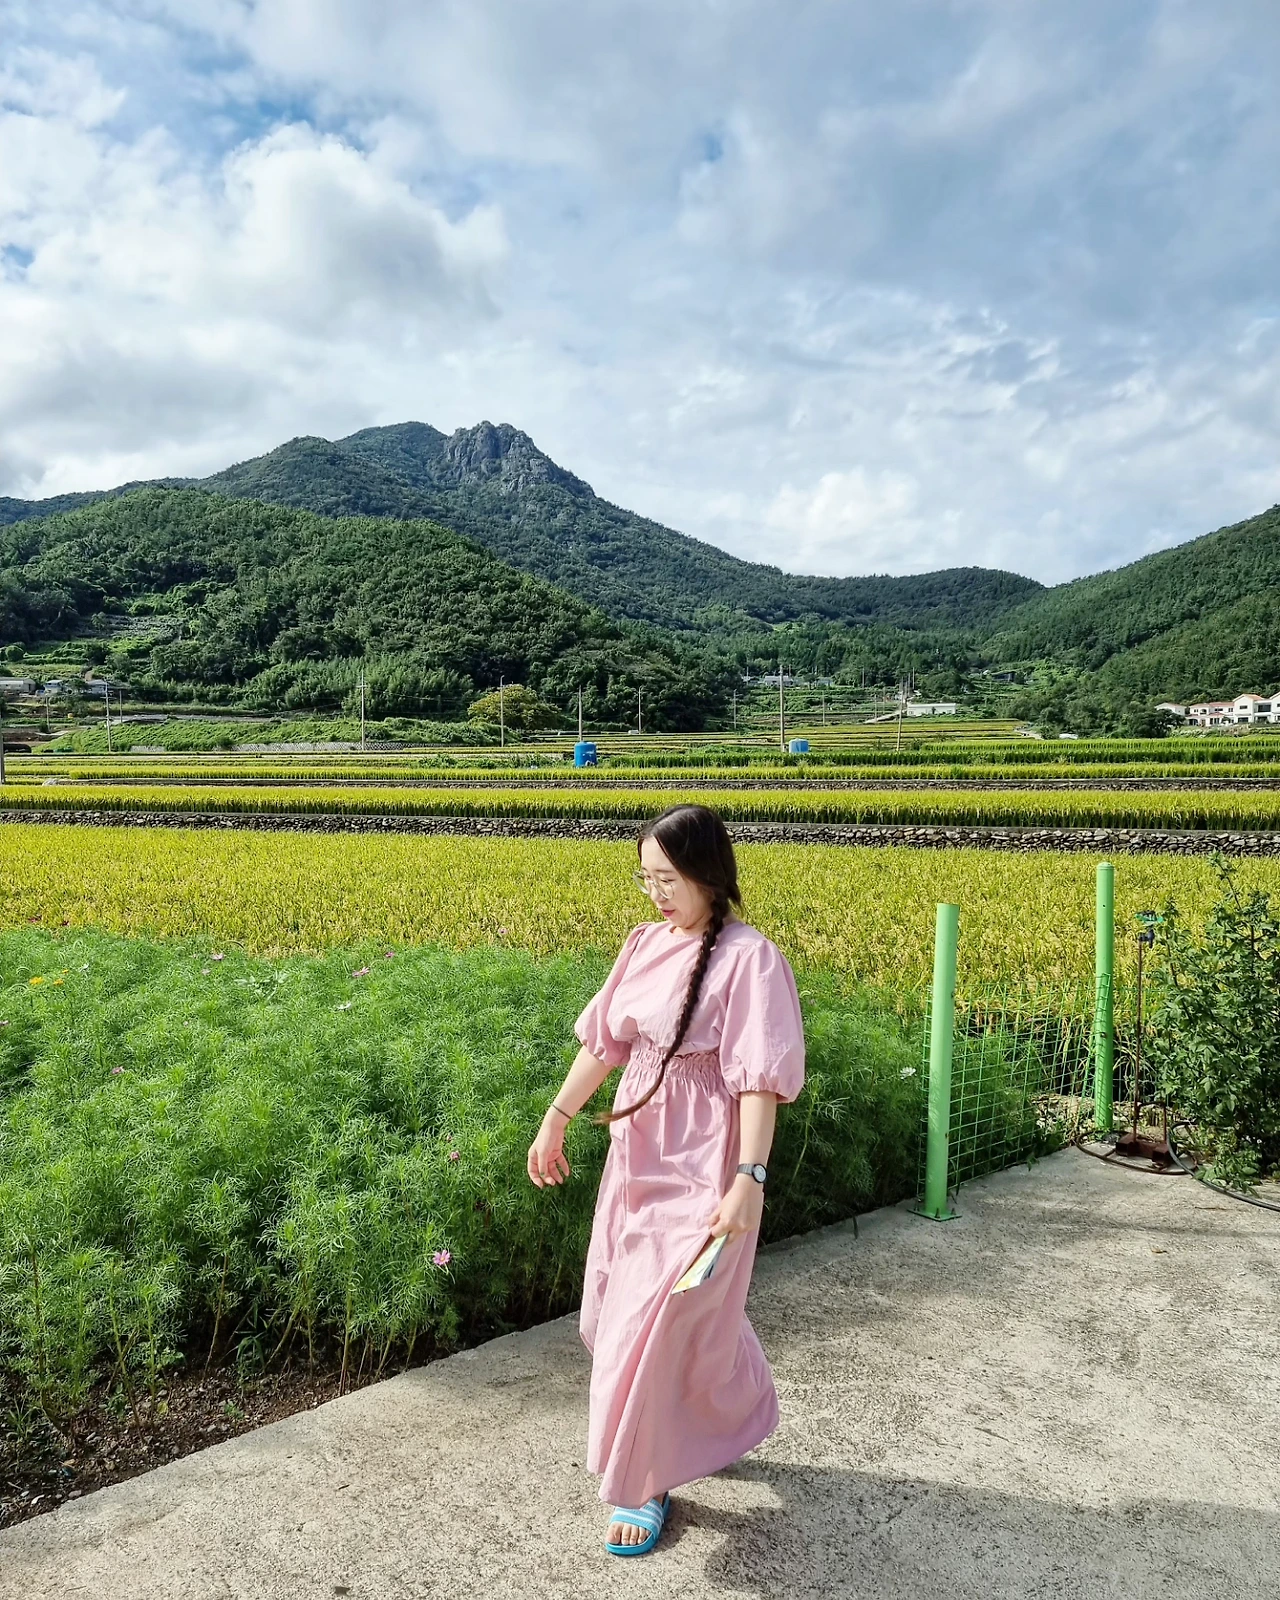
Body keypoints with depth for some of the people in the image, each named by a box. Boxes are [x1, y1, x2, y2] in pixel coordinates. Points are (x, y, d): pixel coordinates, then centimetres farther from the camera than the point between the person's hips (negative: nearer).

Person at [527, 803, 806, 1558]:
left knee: (657, 1328, 0)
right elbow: (603, 1041, 11)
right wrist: (556, 1121, 15)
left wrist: (749, 1179, -26)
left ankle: (645, 1485, 26)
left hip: (701, 1173, -8)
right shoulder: (647, 944, 3)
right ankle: (736, 1419, 46)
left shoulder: (749, 958, -18)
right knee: (614, 1313, 20)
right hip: (637, 1158, 9)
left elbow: (760, 1078, -21)